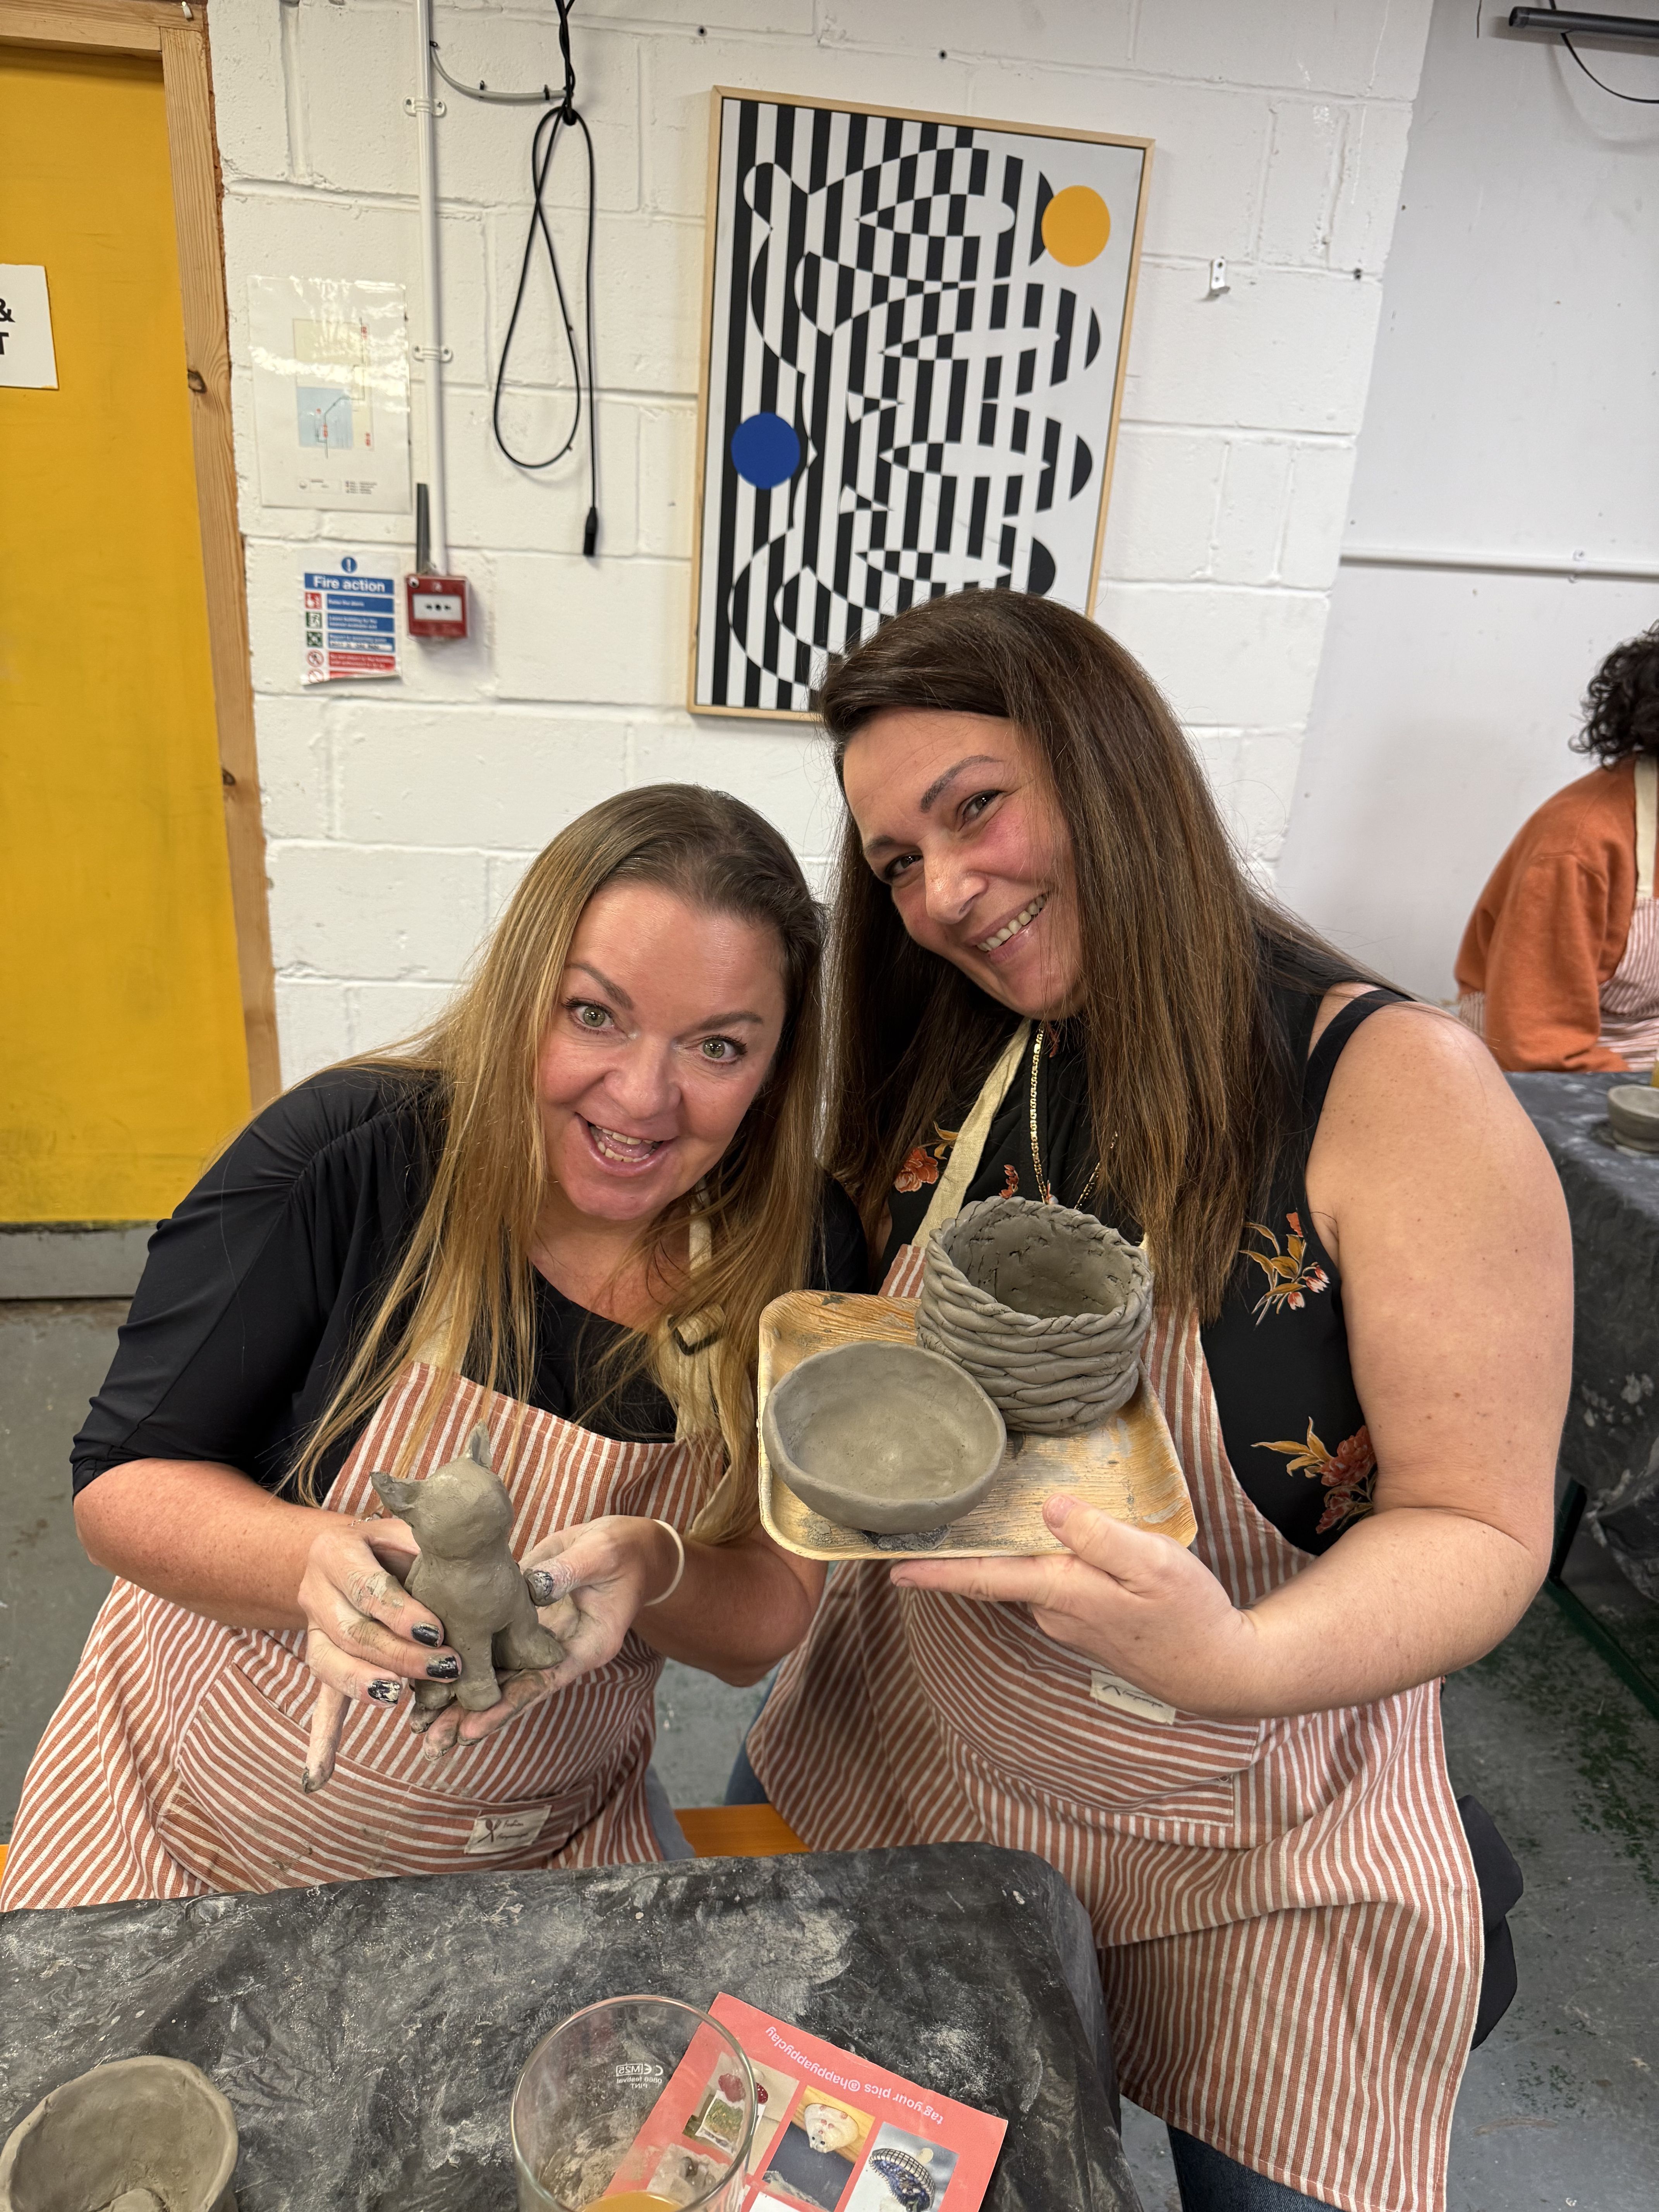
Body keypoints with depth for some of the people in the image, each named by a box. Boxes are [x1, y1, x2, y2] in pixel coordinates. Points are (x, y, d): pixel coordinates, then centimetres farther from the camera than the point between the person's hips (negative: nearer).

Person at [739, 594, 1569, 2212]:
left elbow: (1478, 1530, -19)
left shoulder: (1396, 1085, -22)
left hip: (1259, 1863, -4)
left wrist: (1238, 1660, -36)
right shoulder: (949, 1073, -6)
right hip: (900, 1759, 5)